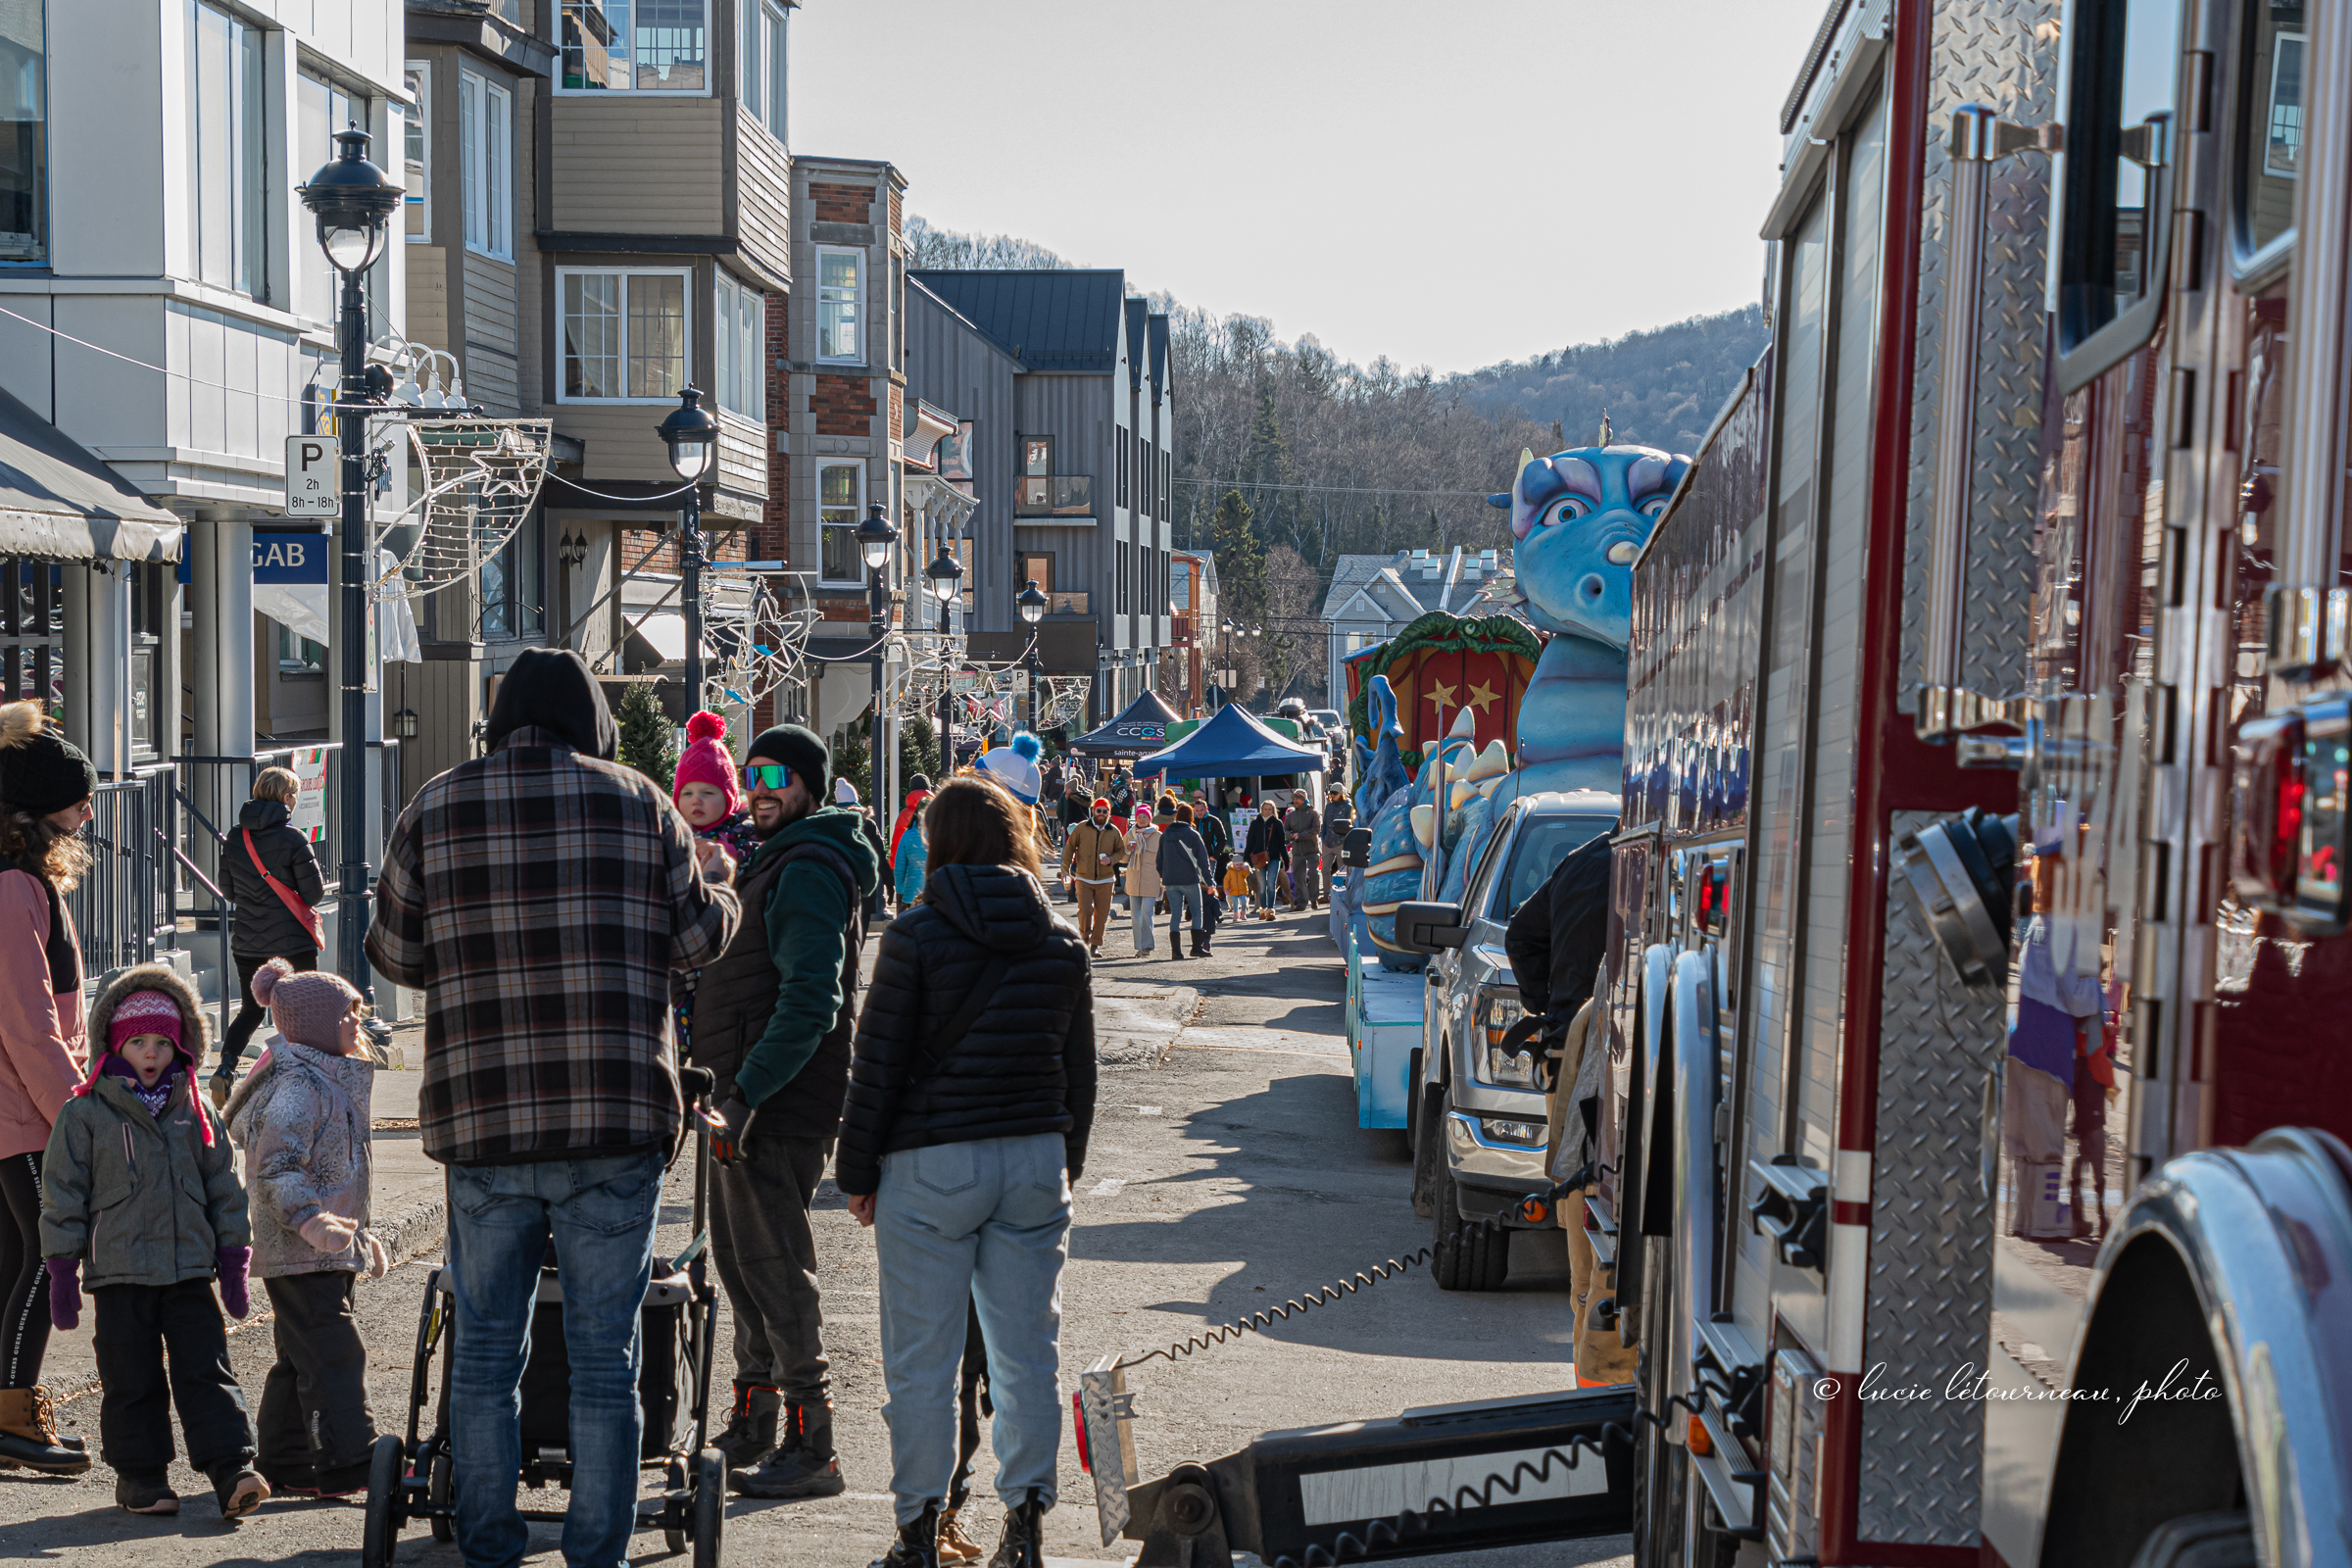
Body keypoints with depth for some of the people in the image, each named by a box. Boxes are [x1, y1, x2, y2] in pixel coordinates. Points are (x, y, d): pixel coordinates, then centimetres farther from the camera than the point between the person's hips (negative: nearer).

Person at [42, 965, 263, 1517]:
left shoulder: (194, 1112, 9)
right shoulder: (84, 1114, -1)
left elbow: (223, 1187, 14)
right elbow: (62, 1195, 1)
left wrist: (233, 1261, 10)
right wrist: (63, 1270, -3)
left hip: (190, 1269, 2)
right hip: (119, 1271, -2)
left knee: (206, 1370, -3)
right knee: (132, 1381, 4)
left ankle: (233, 1470, -6)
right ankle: (140, 1475, 17)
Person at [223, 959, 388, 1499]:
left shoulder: (332, 1083, 19)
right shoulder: (296, 1086, -14)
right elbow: (276, 1169, -23)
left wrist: (358, 1235, 29)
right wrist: (311, 1222, -35)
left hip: (328, 1250, 10)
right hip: (300, 1253, -10)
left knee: (301, 1359, 14)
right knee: (333, 1353, -10)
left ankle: (286, 1464, 21)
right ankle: (347, 1464, -8)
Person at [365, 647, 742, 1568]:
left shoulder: (434, 810, 4)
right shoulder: (638, 803, 1)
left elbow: (395, 957, 9)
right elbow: (700, 938, 6)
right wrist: (718, 885, 28)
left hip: (480, 1121, 1)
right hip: (618, 1121, -1)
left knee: (485, 1350, 13)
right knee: (604, 1354, 7)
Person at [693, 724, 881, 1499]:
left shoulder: (810, 869, -15)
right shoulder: (776, 860, 19)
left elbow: (811, 999, -24)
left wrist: (749, 1091, -26)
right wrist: (728, 1082, 19)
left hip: (781, 1105, -10)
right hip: (749, 1095, 10)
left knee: (774, 1268, -7)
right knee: (739, 1260, 16)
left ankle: (811, 1451, -1)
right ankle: (754, 1427, 28)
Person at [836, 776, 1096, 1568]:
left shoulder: (916, 938, -9)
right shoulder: (1063, 945, 5)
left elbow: (878, 1065, -7)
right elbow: (1080, 1070, 12)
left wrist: (857, 1171, 2)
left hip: (932, 1166, -4)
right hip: (1035, 1161, 4)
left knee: (920, 1358, 4)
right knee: (1028, 1350, 10)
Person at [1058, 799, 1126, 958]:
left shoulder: (1114, 832, 4)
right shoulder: (1081, 828, -1)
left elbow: (1121, 851, 14)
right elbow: (1069, 847, 7)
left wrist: (1111, 860, -7)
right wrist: (1065, 869, 2)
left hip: (1105, 880, 2)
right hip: (1083, 878, -2)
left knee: (1101, 914, 3)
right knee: (1085, 910, -14)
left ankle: (1095, 945, 15)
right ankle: (1084, 938, 10)